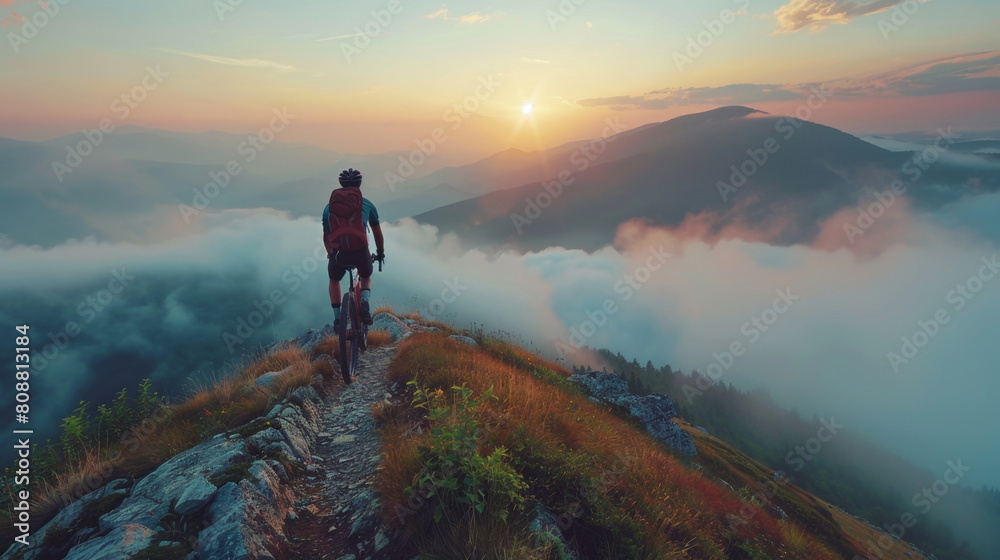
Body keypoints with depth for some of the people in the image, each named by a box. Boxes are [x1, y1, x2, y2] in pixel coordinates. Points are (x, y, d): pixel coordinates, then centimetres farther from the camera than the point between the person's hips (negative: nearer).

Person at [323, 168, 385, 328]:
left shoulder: (329, 207, 21)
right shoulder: (367, 204, 16)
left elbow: (326, 236, 30)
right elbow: (378, 233, 25)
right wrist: (381, 253, 40)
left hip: (338, 253, 1)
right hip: (361, 252, -1)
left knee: (334, 280, 33)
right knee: (366, 279, 31)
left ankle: (337, 317, 25)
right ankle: (365, 304, 3)